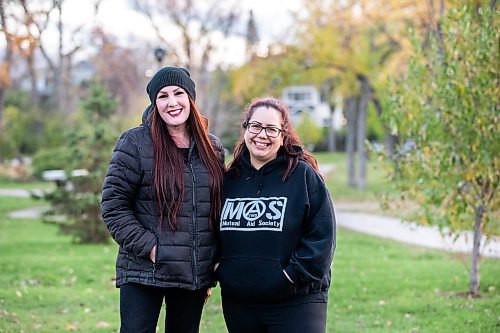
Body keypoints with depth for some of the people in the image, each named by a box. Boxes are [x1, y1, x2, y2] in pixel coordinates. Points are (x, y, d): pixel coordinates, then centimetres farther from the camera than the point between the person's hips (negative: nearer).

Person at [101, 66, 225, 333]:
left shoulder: (212, 148, 10)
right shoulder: (135, 143, -5)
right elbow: (113, 206, -6)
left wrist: (210, 276, 13)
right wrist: (149, 247, -15)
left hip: (194, 277, 4)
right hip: (144, 274, -4)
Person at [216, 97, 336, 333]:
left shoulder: (304, 175, -3)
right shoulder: (230, 179, 10)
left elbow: (322, 234, -7)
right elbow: (213, 230, 19)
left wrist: (297, 273, -13)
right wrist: (218, 270, 5)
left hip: (295, 304, -4)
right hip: (238, 304, 4)